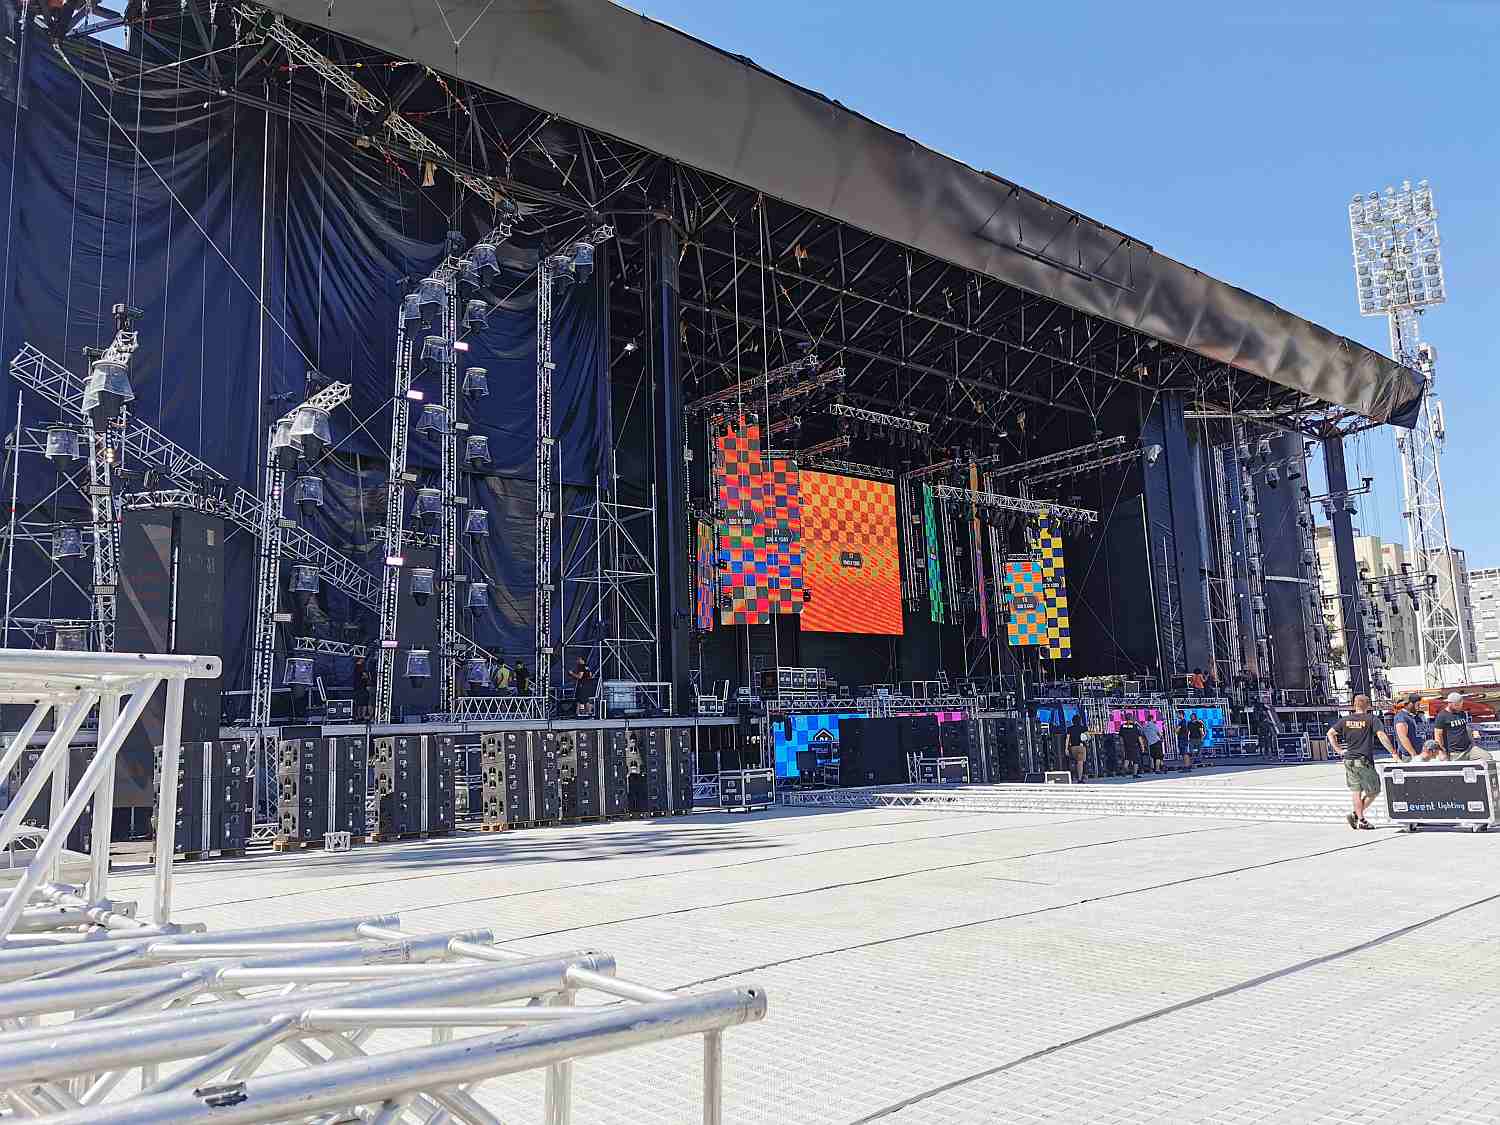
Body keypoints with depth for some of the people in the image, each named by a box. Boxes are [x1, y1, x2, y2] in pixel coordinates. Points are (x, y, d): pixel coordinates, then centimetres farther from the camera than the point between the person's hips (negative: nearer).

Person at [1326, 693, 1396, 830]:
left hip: (1349, 760, 5)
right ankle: (1355, 814, 0)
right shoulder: (1372, 719, -4)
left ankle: (1361, 819, 9)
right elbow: (1381, 735, -15)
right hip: (1365, 761, -5)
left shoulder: (1346, 720, 8)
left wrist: (1339, 750, 11)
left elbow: (1330, 733, 8)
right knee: (1374, 791, 8)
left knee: (1356, 791, 11)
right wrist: (1393, 752, -10)